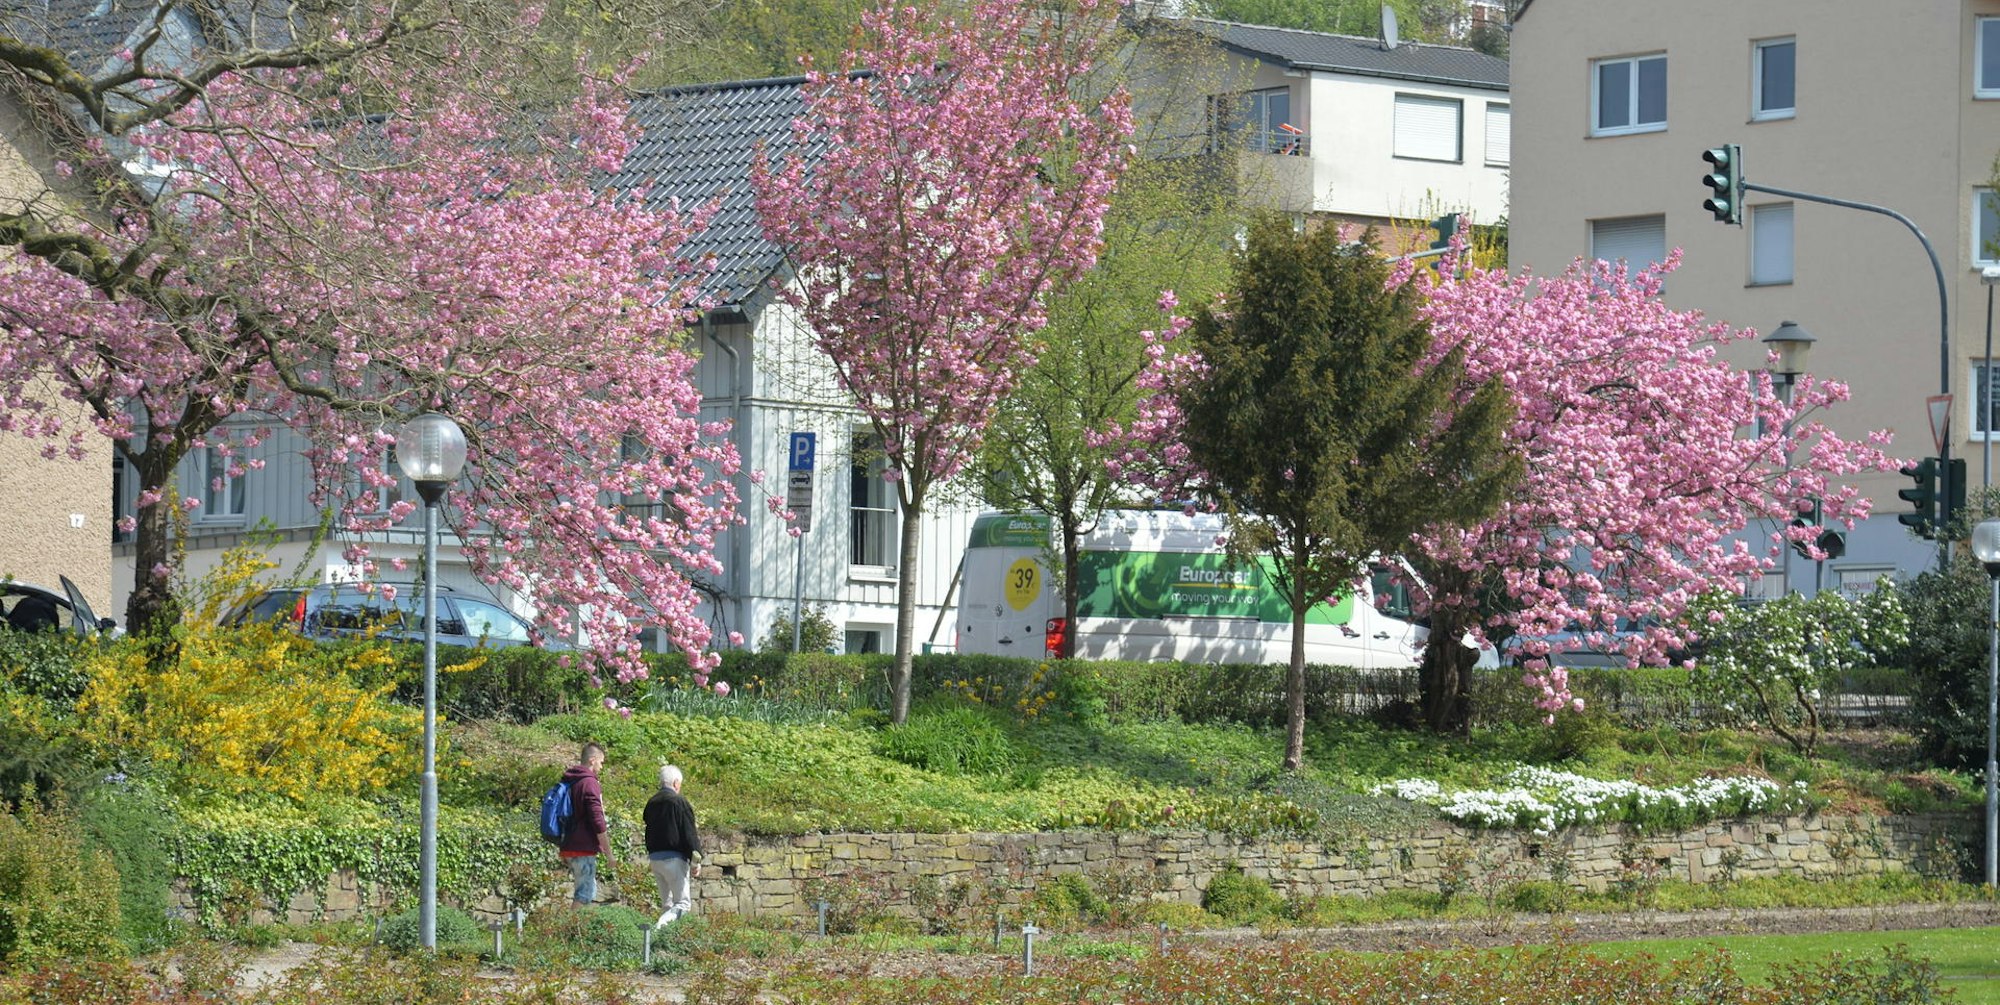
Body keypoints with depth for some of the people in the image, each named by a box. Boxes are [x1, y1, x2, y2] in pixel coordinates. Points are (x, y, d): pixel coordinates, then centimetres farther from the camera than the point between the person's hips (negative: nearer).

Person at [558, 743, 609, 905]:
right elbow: (597, 819, -18)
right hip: (584, 849, -9)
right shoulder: (589, 783, -14)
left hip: (569, 847, 9)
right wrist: (608, 851, -11)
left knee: (589, 890, 17)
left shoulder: (569, 782, 14)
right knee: (585, 894, -6)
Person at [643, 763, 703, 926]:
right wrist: (696, 861, -7)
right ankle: (660, 925, -28)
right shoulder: (679, 802, -10)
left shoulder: (651, 803, 12)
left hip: (654, 859, 7)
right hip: (674, 859, -7)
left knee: (667, 903, 16)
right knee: (682, 903, -5)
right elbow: (689, 833, -12)